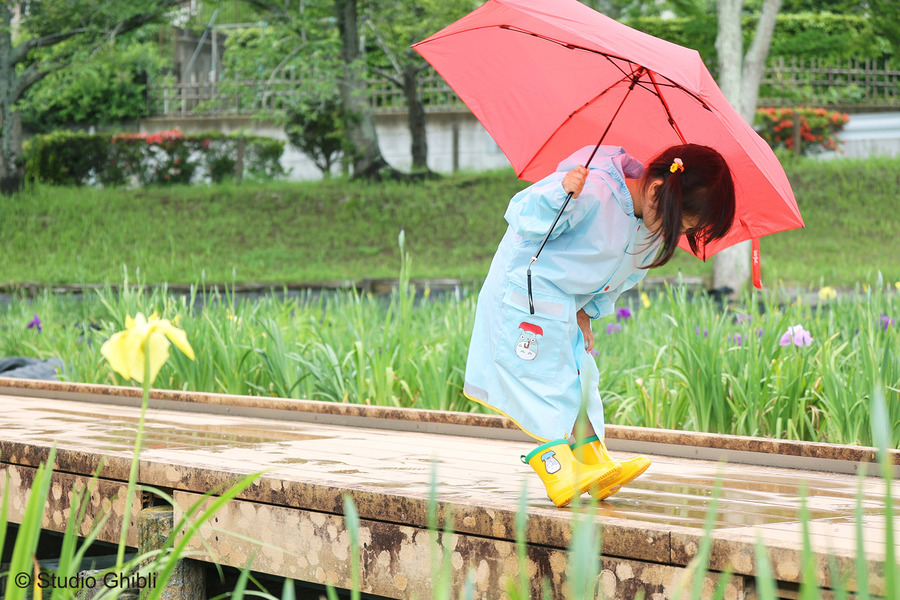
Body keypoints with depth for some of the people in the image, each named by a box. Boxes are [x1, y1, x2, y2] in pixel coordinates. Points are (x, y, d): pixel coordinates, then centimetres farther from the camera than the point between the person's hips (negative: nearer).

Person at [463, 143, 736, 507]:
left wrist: (587, 311, 5)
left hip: (568, 305, 9)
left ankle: (597, 466, 5)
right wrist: (561, 192, -49)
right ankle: (559, 474, -18)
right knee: (546, 381, -14)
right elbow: (523, 216, -29)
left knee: (579, 382, 5)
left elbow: (628, 273, 16)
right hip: (524, 294, -9)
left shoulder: (656, 229, 0)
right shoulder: (594, 191, -29)